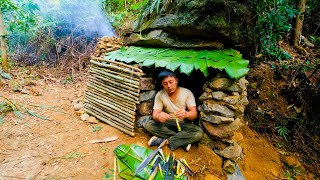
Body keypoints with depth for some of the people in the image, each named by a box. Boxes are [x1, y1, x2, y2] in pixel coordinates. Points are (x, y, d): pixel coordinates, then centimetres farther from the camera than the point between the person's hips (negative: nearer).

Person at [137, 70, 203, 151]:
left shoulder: (187, 93, -10)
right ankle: (183, 140, -22)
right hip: (167, 124, 2)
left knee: (199, 133, -31)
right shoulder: (160, 95, -7)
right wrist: (158, 116, -40)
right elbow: (155, 114, -13)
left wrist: (186, 114, -42)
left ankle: (164, 141, -23)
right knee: (148, 124, -26)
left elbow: (194, 114, -16)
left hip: (184, 124, -1)